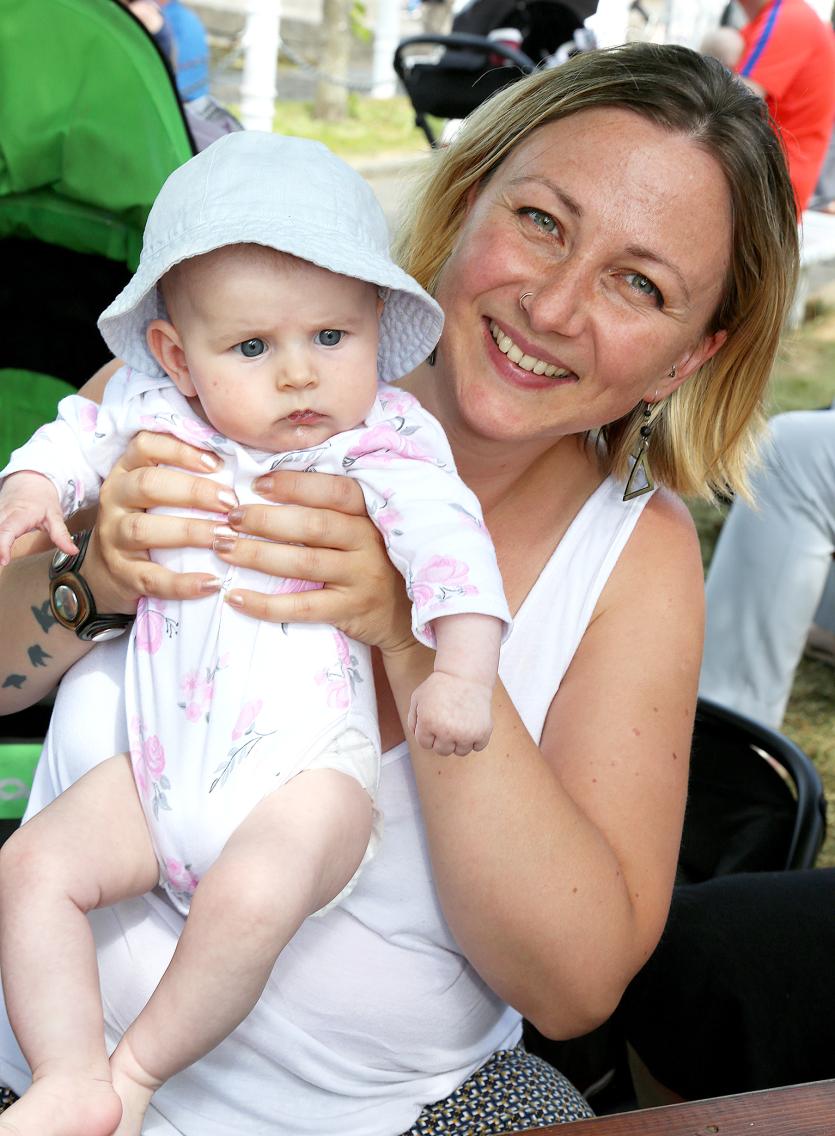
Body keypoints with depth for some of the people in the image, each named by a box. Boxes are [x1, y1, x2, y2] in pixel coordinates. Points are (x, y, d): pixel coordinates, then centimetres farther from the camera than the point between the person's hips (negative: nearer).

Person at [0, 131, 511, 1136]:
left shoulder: (389, 441, -6)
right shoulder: (161, 412, 5)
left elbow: (447, 535, -19)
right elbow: (85, 428, 23)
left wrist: (462, 671, -33)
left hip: (308, 770, -5)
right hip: (162, 766, 5)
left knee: (251, 895, -30)